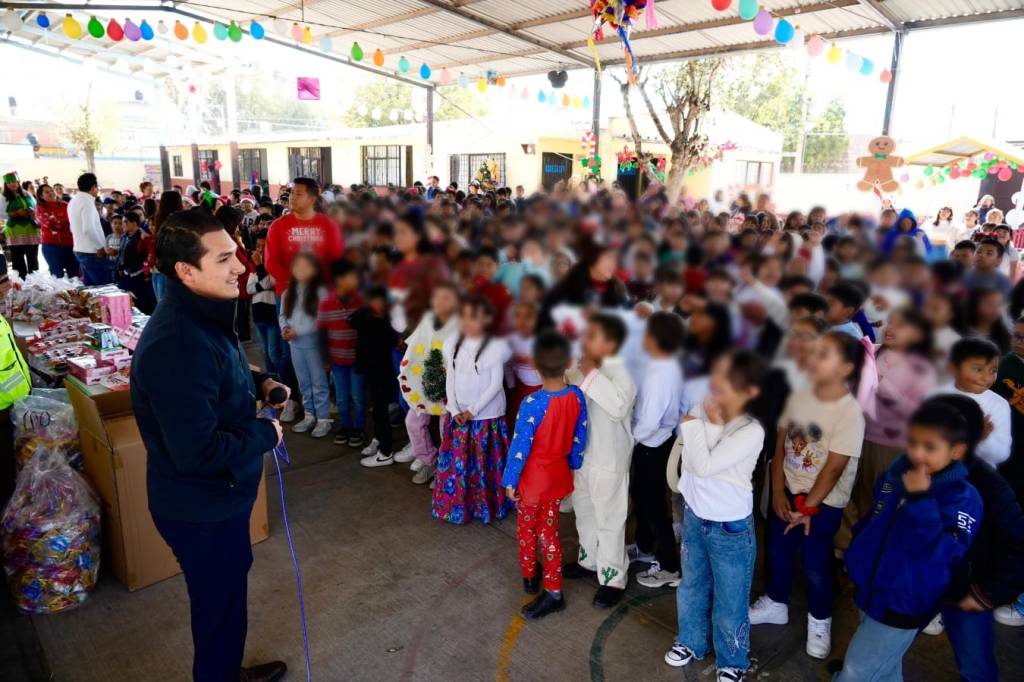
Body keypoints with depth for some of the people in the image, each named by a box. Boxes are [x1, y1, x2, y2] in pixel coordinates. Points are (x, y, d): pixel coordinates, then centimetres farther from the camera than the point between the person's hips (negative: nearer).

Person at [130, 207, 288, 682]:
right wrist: (266, 434, -20)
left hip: (218, 495, 10)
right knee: (219, 605, 13)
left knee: (230, 584, 29)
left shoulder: (201, 315, 0)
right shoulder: (177, 345, -33)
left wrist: (260, 382, 3)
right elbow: (198, 452, -35)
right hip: (201, 508, -10)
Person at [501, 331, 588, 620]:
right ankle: (553, 592, 26)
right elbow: (580, 438, 1)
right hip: (558, 476, 5)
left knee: (526, 529, 20)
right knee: (549, 531, 19)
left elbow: (520, 447, -21)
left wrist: (510, 481, -8)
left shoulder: (533, 403, -30)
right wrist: (573, 466, 17)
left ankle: (530, 577, 41)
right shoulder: (577, 396, -13)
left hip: (532, 480, -5)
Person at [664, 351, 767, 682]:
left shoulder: (751, 431, -26)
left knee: (729, 600, 15)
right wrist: (711, 424, -18)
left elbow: (704, 465, -29)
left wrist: (694, 424, -21)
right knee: (692, 585, 25)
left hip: (730, 529, -5)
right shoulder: (702, 412, -11)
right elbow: (687, 456, -10)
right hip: (694, 516, 5)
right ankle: (692, 641, 50)